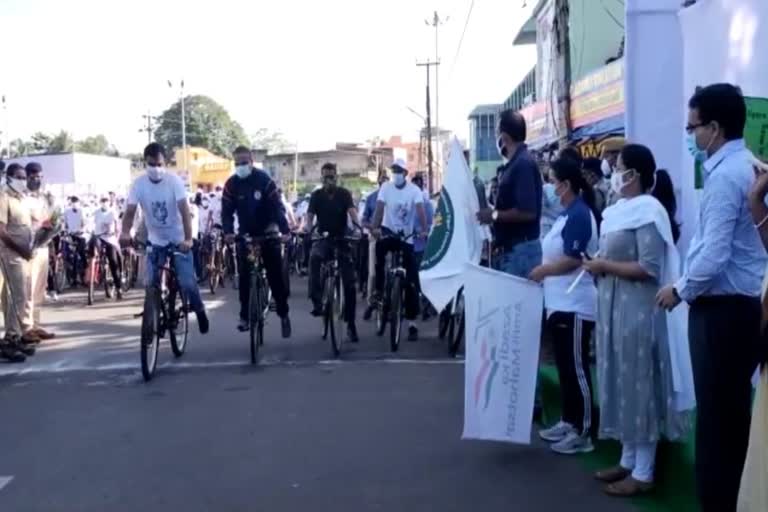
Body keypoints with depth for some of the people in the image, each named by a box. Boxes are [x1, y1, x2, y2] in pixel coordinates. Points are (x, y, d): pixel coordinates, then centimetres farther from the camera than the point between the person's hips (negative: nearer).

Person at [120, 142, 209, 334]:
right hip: (155, 241, 2)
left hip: (178, 240, -2)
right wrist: (125, 233, -36)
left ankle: (199, 310, 18)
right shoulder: (139, 183, -11)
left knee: (187, 283, -10)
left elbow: (184, 211, -25)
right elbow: (130, 212, -16)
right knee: (152, 285, -2)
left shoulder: (174, 181, -17)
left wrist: (188, 239, -37)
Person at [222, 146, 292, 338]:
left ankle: (284, 315, 10)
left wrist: (285, 231, -30)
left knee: (276, 276, -1)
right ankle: (245, 316, 3)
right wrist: (228, 232, -25)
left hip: (267, 233, -2)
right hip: (246, 235, 2)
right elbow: (227, 211, -7)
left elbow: (277, 206, -18)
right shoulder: (231, 184, -6)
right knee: (244, 277, -5)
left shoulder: (264, 180, -13)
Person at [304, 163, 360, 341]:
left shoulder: (344, 193, -2)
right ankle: (317, 301, -33)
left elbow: (352, 212, -18)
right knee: (314, 257, -36)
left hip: (342, 239, 0)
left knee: (349, 283, -3)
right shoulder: (316, 195, 0)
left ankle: (350, 324, 8)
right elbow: (310, 216, -13)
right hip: (323, 239, 0)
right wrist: (306, 227, -36)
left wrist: (358, 226, -39)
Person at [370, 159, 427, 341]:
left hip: (406, 236, -1)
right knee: (380, 247, -35)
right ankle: (379, 290, -15)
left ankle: (412, 322, 2)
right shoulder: (385, 187, -4)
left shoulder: (414, 190, -8)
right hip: (388, 231, 1)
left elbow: (420, 210, -22)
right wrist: (374, 228, -32)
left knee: (411, 280, -4)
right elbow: (379, 208, -16)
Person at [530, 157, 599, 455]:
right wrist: (542, 270, 9)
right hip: (560, 303, 10)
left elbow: (572, 261, -21)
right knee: (565, 367, 16)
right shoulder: (568, 214, 14)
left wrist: (541, 271, -8)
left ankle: (583, 434, 5)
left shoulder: (579, 215, -16)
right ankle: (568, 422, 26)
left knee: (577, 369, -3)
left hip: (575, 305, -10)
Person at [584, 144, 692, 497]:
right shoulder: (620, 211, 12)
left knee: (639, 385, -2)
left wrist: (604, 265, -16)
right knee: (621, 384, 14)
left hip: (638, 310, -9)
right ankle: (628, 461, 25)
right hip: (615, 307, 9)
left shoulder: (647, 210, -14)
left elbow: (649, 268, -22)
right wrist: (599, 265, 4)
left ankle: (643, 473, 8)